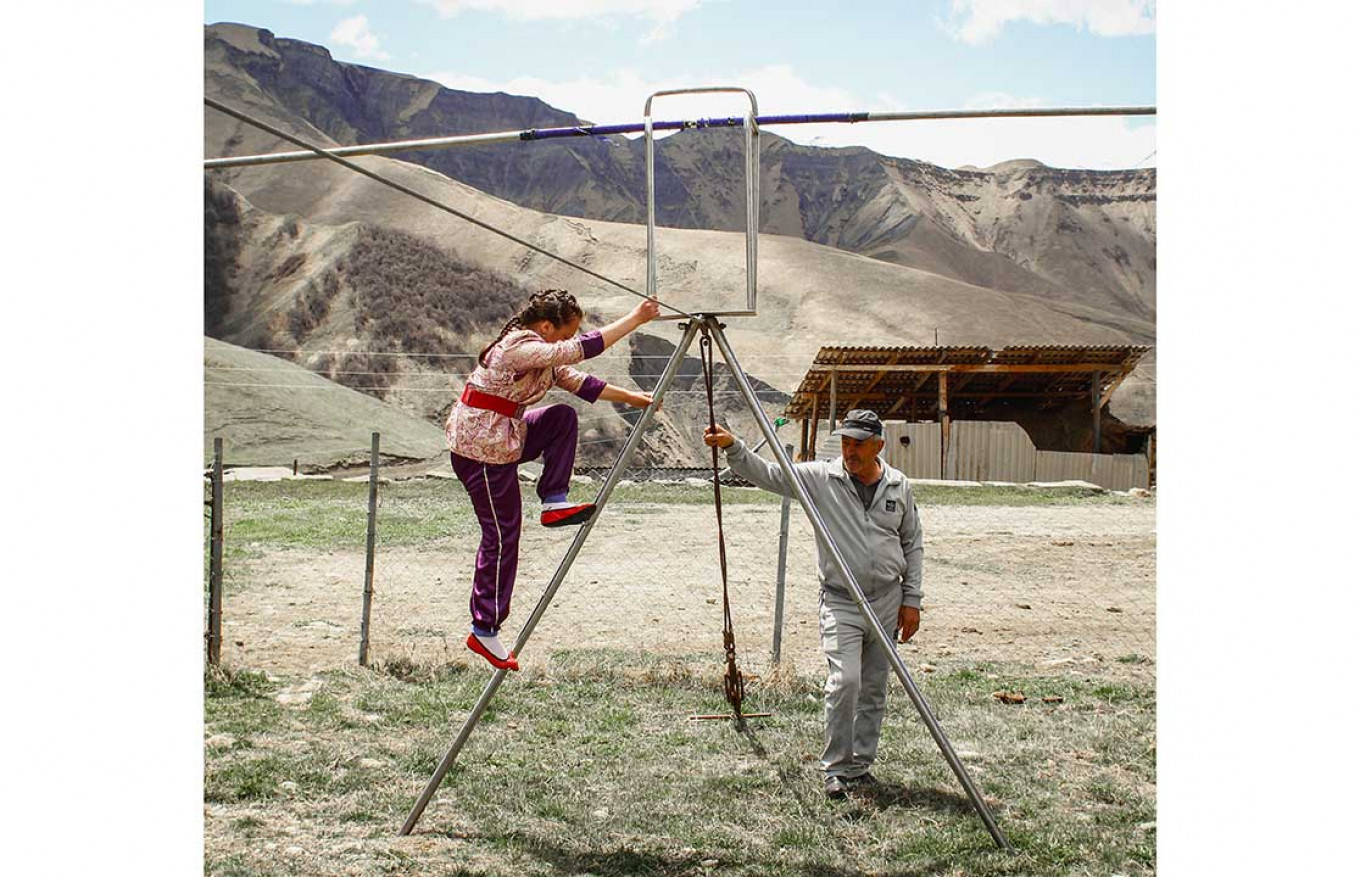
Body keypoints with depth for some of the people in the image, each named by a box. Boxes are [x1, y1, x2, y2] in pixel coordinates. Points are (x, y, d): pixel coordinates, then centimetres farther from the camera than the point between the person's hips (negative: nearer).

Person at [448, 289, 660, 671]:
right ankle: (484, 631, 5)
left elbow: (578, 381, 12)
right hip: (481, 447, -9)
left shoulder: (541, 355, 8)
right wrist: (636, 318, -24)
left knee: (563, 417, 10)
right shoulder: (519, 348, -22)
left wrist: (632, 398, 8)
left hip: (502, 438, 9)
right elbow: (583, 349, -28)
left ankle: (554, 502, 8)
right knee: (501, 536, -3)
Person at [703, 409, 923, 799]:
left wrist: (911, 600, 6)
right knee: (844, 682, -17)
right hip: (840, 603, -3)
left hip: (887, 602, 3)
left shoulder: (898, 486, 4)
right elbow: (766, 474, -14)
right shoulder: (820, 477, -4)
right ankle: (837, 770, -2)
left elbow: (913, 545, 11)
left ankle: (861, 766, 25)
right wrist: (732, 446, -31)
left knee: (874, 690, 10)